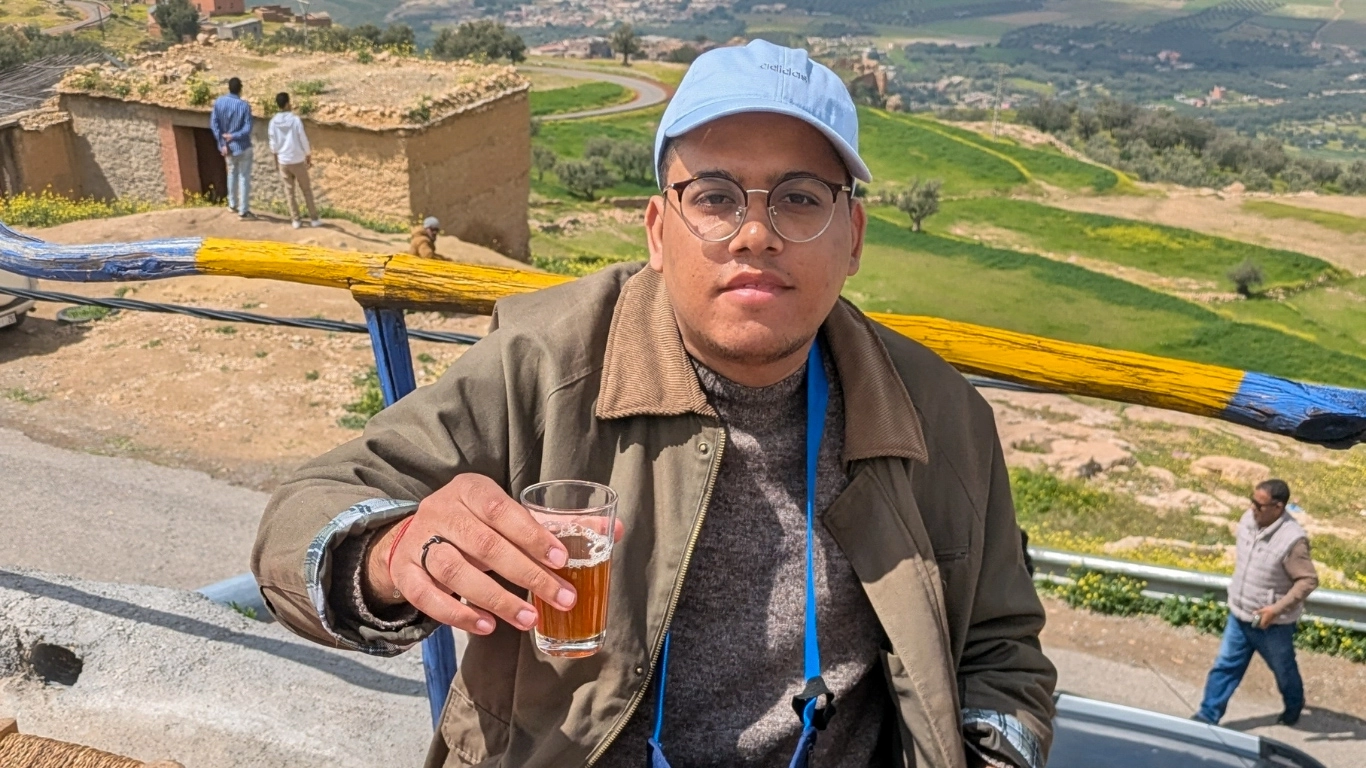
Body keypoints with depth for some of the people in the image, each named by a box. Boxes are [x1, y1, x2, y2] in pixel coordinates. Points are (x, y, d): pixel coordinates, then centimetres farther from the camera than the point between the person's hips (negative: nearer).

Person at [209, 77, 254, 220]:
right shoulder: (244, 105, -17)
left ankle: (232, 204, 32)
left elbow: (213, 124, -6)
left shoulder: (219, 102, -4)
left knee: (232, 173, 23)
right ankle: (243, 211, 6)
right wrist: (233, 136, -13)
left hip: (227, 146, 5)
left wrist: (222, 143, -8)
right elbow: (247, 129, -22)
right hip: (242, 146, -5)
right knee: (244, 177, 4)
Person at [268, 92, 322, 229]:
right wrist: (309, 155, 4)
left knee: (289, 191, 12)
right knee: (306, 190, 9)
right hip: (298, 160, -3)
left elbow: (273, 143, 3)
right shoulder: (295, 119, -14)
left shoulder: (273, 122, -4)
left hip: (283, 161, 3)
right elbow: (303, 139, -9)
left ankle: (295, 220, 13)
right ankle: (314, 218, 13)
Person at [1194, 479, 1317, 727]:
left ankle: (1294, 706, 48)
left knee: (1283, 670, 21)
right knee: (1224, 665, 9)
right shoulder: (1248, 520, -7)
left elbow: (1308, 580, -23)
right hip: (1239, 615, 5)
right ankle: (1208, 715, 18)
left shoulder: (1292, 539, -28)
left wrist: (1276, 609, -26)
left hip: (1273, 623, -5)